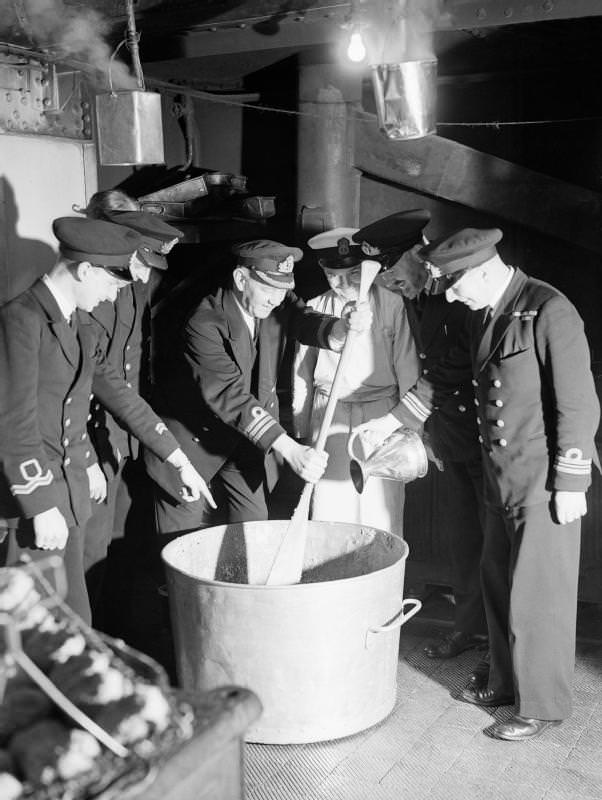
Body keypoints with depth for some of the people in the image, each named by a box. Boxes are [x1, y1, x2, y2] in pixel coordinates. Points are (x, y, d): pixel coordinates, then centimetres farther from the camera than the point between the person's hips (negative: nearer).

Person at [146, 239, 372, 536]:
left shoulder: (279, 303, -7)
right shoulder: (205, 323, -28)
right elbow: (229, 395, -36)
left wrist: (344, 327, -47)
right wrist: (291, 450, -43)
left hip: (250, 437, 5)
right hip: (194, 437, -5)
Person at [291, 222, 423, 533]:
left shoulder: (391, 304, -3)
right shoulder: (314, 309, 3)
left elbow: (407, 369, 0)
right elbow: (302, 374, 11)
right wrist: (301, 433, 13)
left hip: (380, 415, -1)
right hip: (329, 417, 2)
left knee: (382, 513, -1)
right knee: (329, 511, 1)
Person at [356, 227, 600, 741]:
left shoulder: (550, 311, -17)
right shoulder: (484, 317, 9)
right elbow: (447, 376, 22)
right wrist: (395, 419, 19)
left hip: (544, 481, -8)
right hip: (502, 478, 8)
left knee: (538, 596, 3)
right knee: (499, 586, 17)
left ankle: (543, 705, 20)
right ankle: (508, 682, 35)